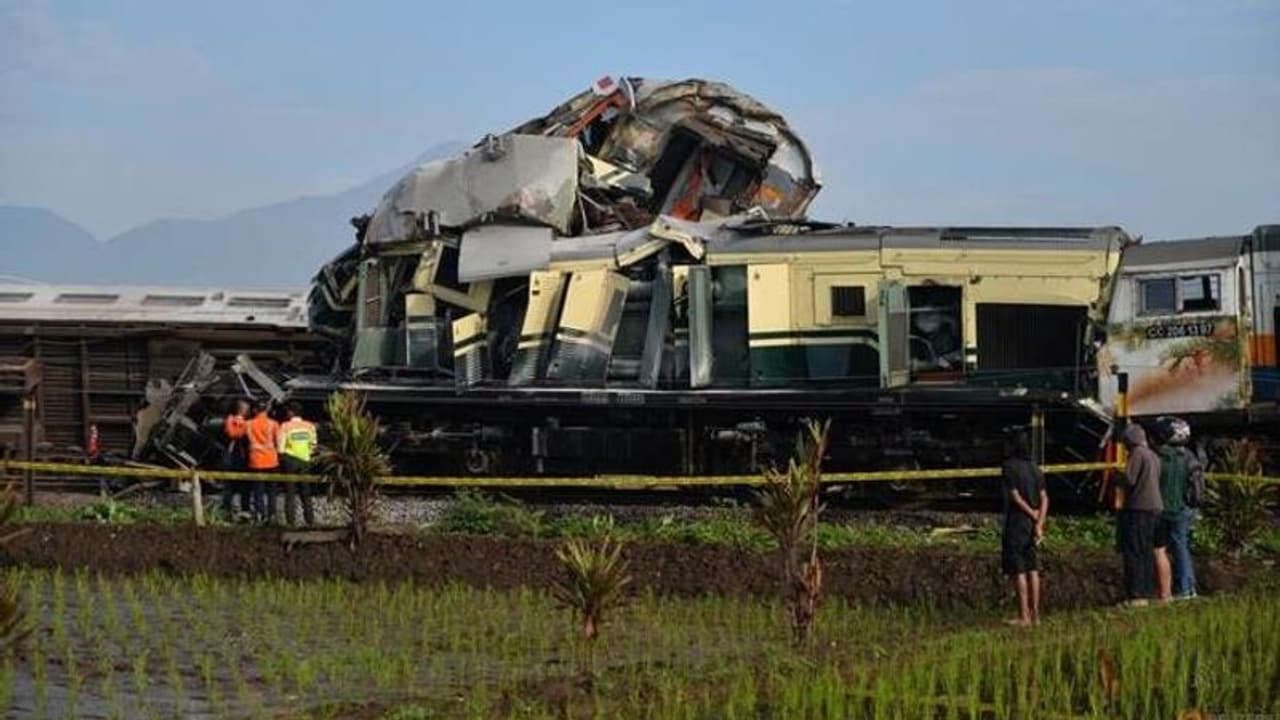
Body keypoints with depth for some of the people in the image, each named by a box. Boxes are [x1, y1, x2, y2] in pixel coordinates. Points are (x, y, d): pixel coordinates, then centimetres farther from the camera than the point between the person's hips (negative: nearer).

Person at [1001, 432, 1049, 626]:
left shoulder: (1010, 467, -11)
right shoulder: (1034, 468, 9)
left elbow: (1015, 496, -15)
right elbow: (1044, 498, 3)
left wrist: (1032, 514, -6)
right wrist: (1039, 524, -3)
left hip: (1016, 521, -7)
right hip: (1031, 523, 7)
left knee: (1018, 570, -3)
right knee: (1032, 568, 11)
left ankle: (1024, 616, -3)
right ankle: (1035, 614, 13)